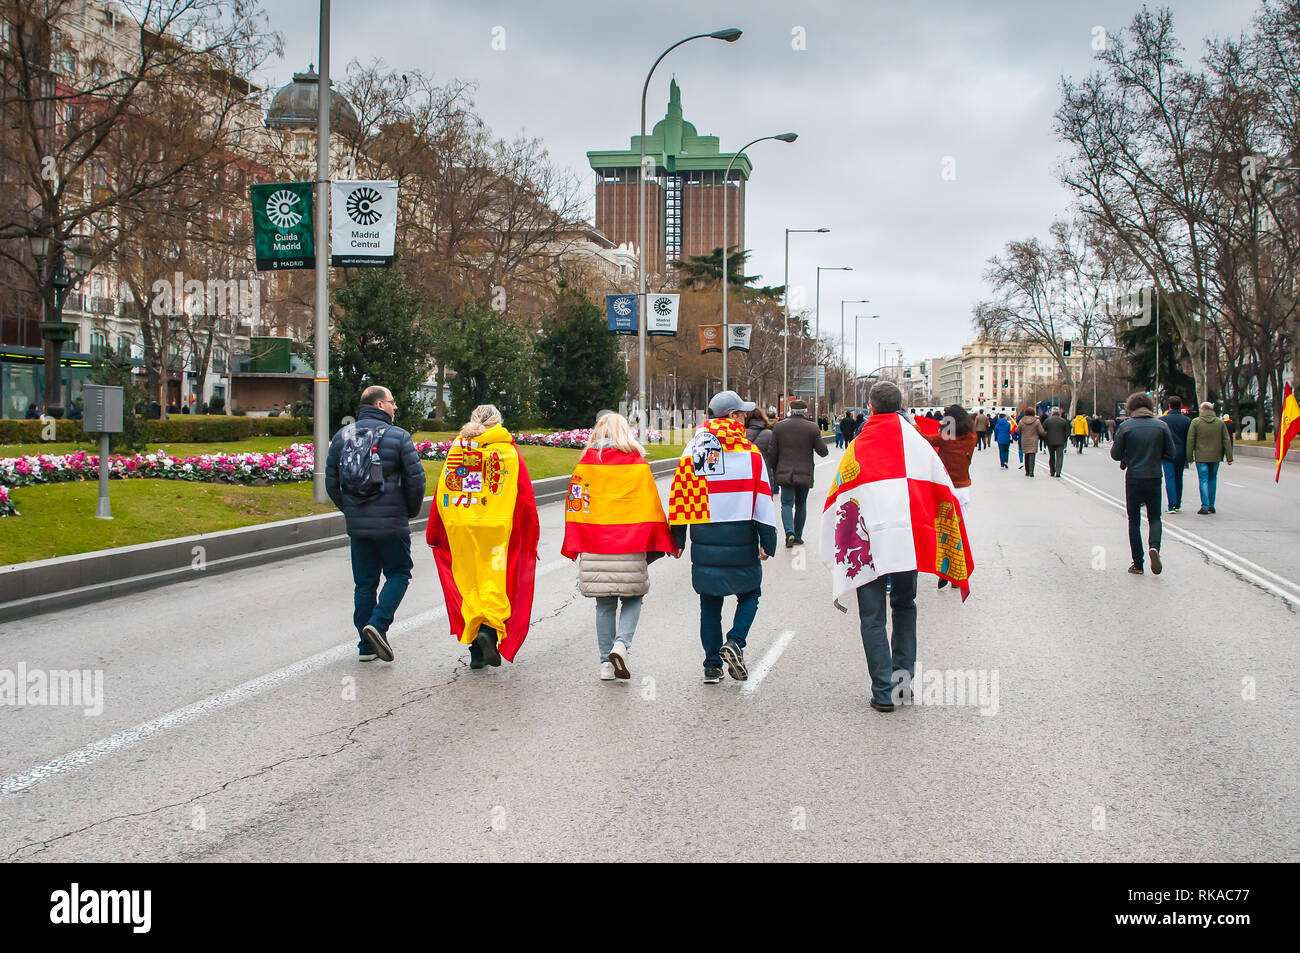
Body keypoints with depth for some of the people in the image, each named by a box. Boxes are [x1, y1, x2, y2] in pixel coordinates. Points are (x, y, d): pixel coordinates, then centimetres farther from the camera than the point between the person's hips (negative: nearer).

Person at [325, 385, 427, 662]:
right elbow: (416, 480, -8)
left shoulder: (341, 437, 7)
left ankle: (366, 646, 12)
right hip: (392, 524, -4)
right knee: (398, 574, 11)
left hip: (356, 525, 5)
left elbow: (331, 482, 9)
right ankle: (378, 624, -10)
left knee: (364, 582, 11)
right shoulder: (398, 437, -7)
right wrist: (411, 511, 8)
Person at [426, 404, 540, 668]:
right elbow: (526, 499, 1)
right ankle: (489, 628, -23)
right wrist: (530, 538, 9)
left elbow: (441, 494, 9)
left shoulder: (456, 449, 9)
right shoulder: (509, 452, 3)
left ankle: (475, 645, 6)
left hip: (459, 528, 2)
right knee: (496, 583, 1)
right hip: (497, 528, -2)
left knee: (468, 585, 8)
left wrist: (433, 534, 17)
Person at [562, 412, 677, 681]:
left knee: (605, 605, 10)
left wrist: (573, 546, 10)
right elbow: (653, 507, 1)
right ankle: (621, 644, -11)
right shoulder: (638, 465, 0)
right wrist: (669, 544, 9)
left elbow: (575, 506, 2)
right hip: (630, 548, -1)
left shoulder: (586, 465, 3)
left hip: (594, 549, 1)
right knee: (632, 600, 12)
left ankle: (606, 663, 9)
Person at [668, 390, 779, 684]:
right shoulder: (750, 452, -5)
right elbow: (763, 499, -5)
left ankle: (712, 665, 12)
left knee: (710, 603, 12)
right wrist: (768, 541, 0)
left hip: (704, 541, 3)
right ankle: (734, 643, -6)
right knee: (749, 594, 16)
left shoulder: (693, 451, 2)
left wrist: (677, 539, 11)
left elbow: (679, 495, 4)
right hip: (741, 540, -2)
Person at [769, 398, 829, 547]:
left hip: (785, 472, 0)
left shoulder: (779, 426, 0)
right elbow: (823, 451, -4)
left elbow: (773, 453, 2)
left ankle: (789, 532, -21)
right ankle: (798, 536, 19)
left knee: (787, 503, 1)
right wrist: (819, 438, 15)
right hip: (805, 474, 0)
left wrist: (773, 470, 15)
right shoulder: (812, 428, -4)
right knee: (801, 504, 14)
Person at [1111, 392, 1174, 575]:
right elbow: (1170, 454, 1)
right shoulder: (1161, 425, -1)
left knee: (1134, 520, 8)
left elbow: (1115, 454, -4)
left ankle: (1137, 563, 6)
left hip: (1133, 478, -1)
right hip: (1154, 477, 1)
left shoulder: (1125, 426, -6)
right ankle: (1154, 546, -16)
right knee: (1154, 517, 14)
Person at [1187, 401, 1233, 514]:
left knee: (1203, 480, -1)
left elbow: (1190, 440, -4)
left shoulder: (1196, 422, -5)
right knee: (1213, 479, 15)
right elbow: (1227, 440, 4)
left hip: (1201, 457, -3)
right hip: (1215, 457, 3)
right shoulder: (1220, 423, 3)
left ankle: (1205, 507, -7)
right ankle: (1211, 505, 18)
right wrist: (1229, 457, 7)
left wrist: (1190, 457, 1)